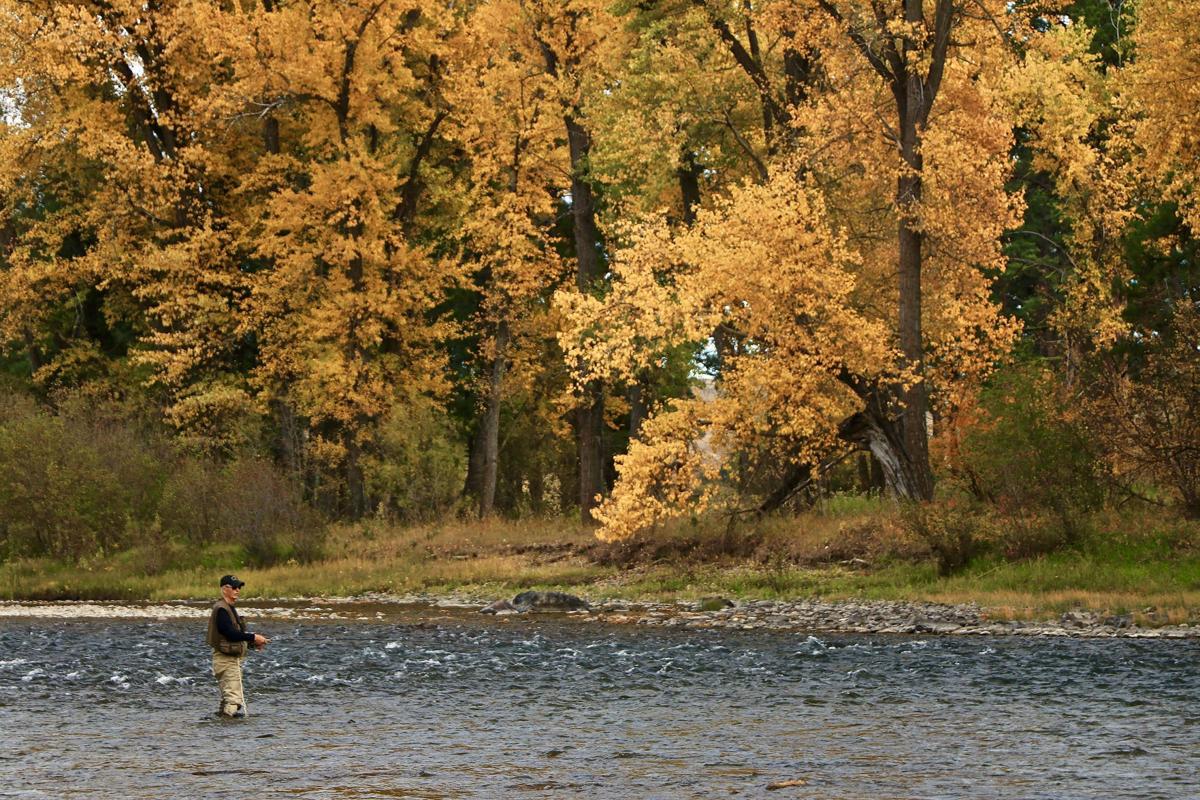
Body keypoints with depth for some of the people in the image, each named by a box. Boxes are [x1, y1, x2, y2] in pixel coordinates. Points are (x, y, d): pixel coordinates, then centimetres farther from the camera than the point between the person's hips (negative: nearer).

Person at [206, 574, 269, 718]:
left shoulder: (229, 608, 18)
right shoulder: (221, 609, -15)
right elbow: (230, 633, -24)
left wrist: (252, 642, 5)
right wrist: (253, 637, -20)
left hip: (233, 659, 11)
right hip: (225, 659, -11)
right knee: (234, 705, -15)